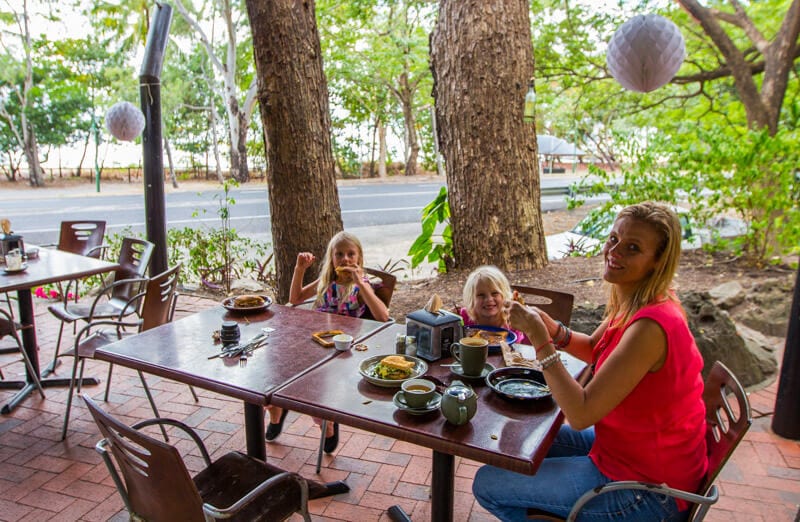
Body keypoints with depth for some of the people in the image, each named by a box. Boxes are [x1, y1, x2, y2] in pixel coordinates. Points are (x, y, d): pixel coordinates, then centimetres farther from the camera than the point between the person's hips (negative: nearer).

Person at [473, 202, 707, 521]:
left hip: (646, 488, -9)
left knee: (488, 484, -5)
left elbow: (580, 414, -30)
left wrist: (540, 339, -24)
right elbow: (593, 349, 14)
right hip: (629, 445, 9)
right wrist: (550, 328, -6)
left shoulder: (650, 325, -32)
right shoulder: (634, 302, -2)